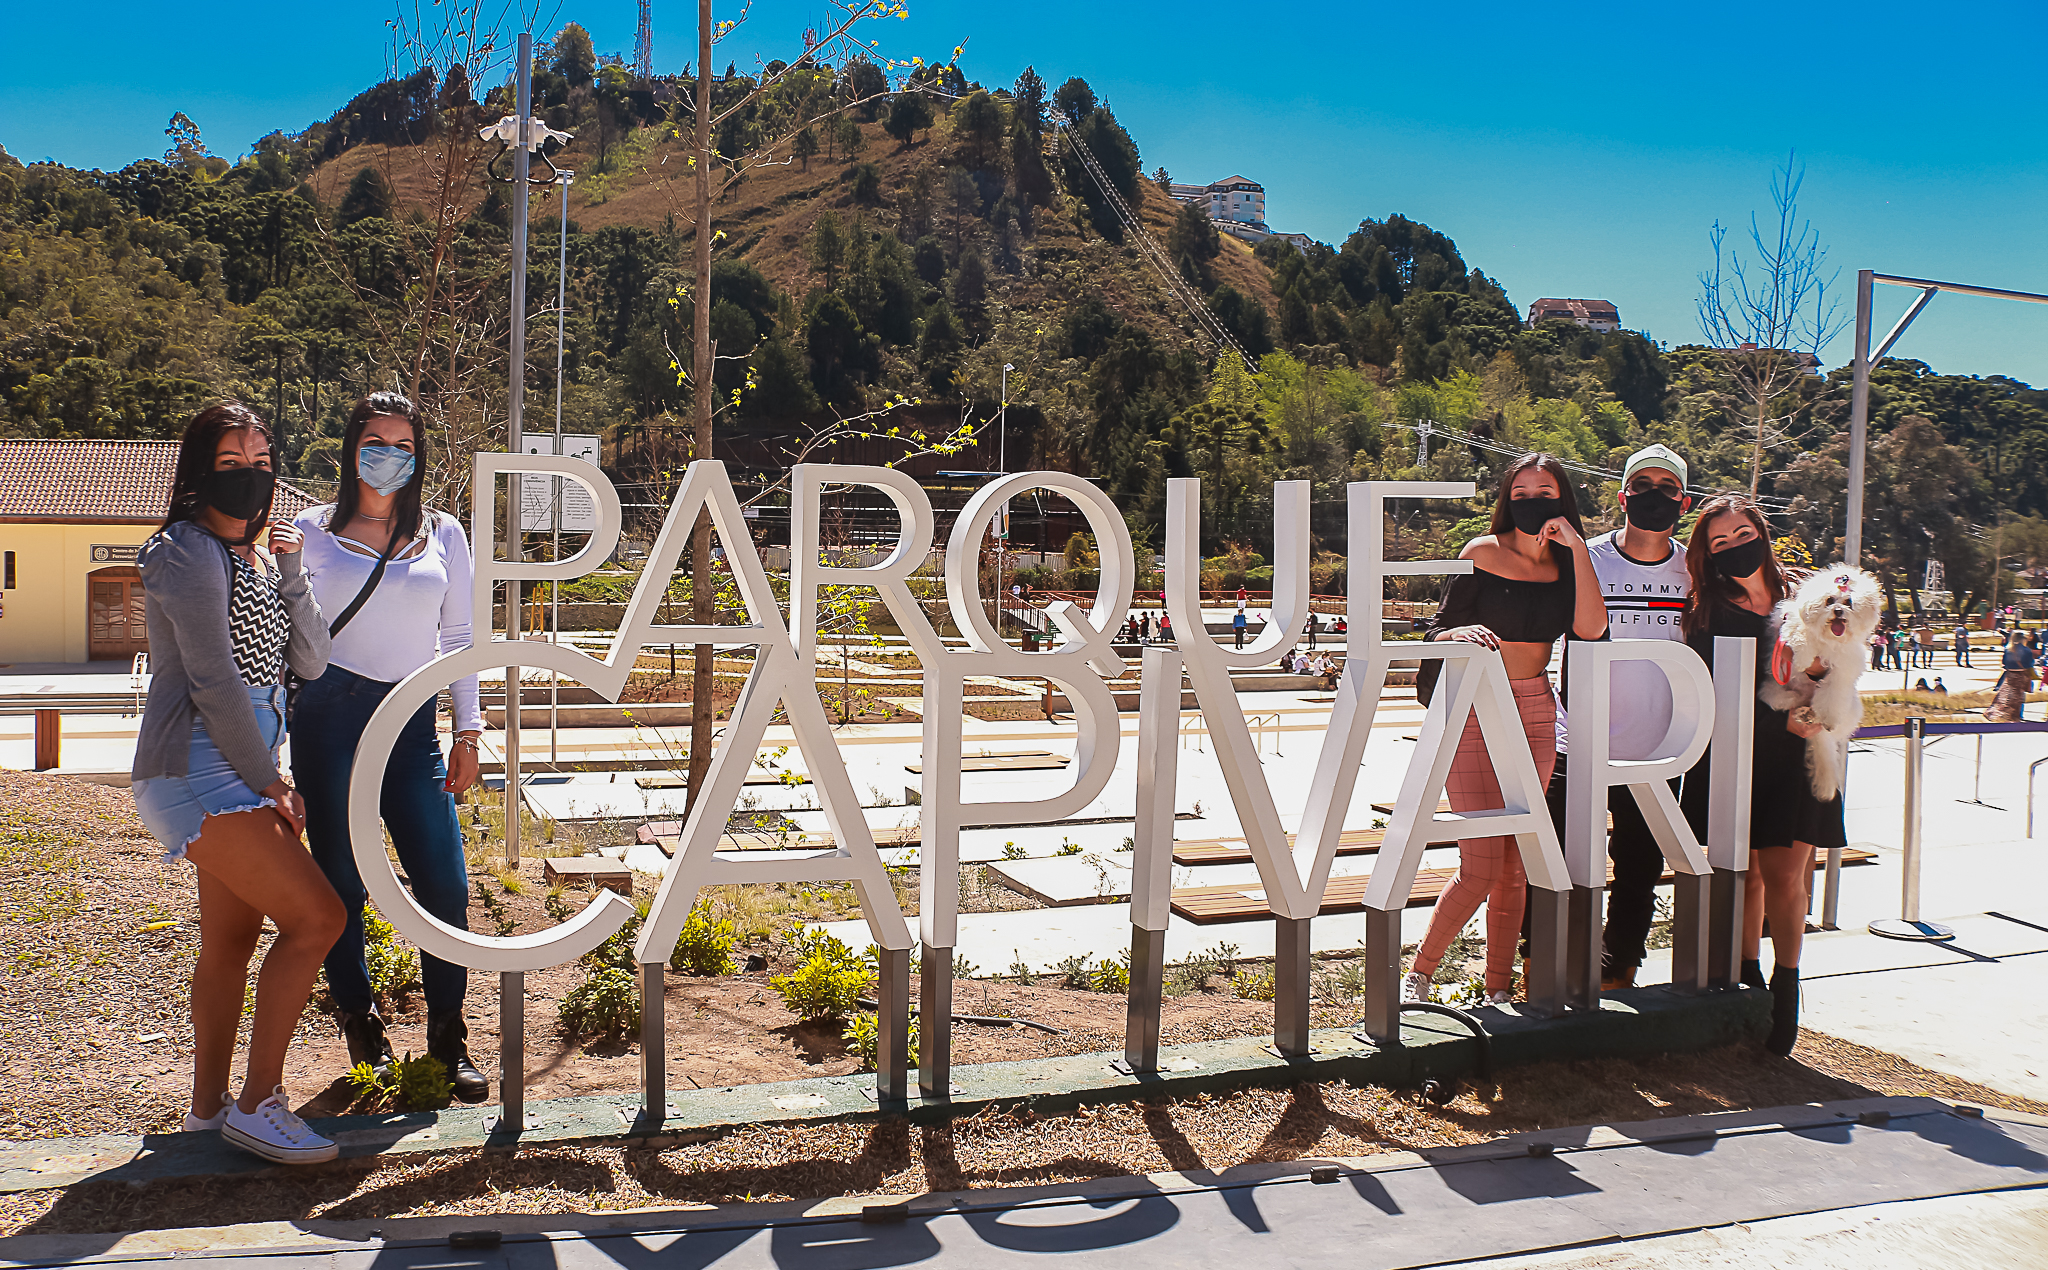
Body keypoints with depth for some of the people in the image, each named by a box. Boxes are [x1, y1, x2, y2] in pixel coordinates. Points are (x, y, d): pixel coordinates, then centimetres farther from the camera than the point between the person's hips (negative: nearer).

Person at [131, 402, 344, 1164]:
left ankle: (208, 1108, 21)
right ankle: (257, 1105, -4)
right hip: (197, 768, -9)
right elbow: (214, 683, -15)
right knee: (315, 915, -13)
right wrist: (271, 785, -11)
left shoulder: (256, 555, 17)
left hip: (240, 771, 9)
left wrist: (290, 572, -5)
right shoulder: (187, 554, -10)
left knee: (231, 939, 11)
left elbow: (310, 662, 8)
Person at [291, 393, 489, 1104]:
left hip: (412, 720, 1)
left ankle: (448, 1038, 6)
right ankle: (361, 1026, 18)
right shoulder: (313, 531, 8)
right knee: (340, 881, 1)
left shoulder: (444, 535, 13)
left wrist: (468, 731, 9)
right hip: (329, 714, -1)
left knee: (445, 882, -6)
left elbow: (459, 636, 14)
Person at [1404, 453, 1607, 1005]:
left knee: (1515, 865, 6)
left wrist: (1576, 547, -9)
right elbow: (1436, 633, -2)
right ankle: (1418, 975, 6)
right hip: (1474, 712, -4)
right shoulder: (1483, 552, -3)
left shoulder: (1566, 563, 8)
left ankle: (1499, 990, 16)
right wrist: (1464, 632, -25)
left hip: (1534, 713, 4)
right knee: (1482, 866, -10)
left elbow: (1590, 627, -11)